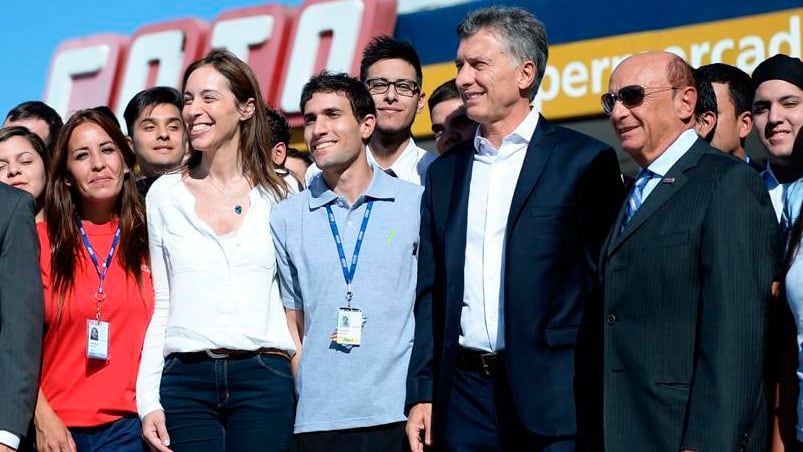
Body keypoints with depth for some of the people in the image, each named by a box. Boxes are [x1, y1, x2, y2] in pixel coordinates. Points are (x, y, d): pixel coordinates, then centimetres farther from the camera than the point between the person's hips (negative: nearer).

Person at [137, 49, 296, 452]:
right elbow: (160, 307, 10)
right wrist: (148, 401, 3)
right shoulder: (165, 195, 9)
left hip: (263, 377, -1)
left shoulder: (280, 194, 6)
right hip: (185, 379, 1)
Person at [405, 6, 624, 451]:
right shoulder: (445, 172, 14)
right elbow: (430, 294, 13)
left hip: (552, 396, -4)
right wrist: (421, 394, 7)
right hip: (464, 395, 5)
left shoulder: (585, 162, -2)